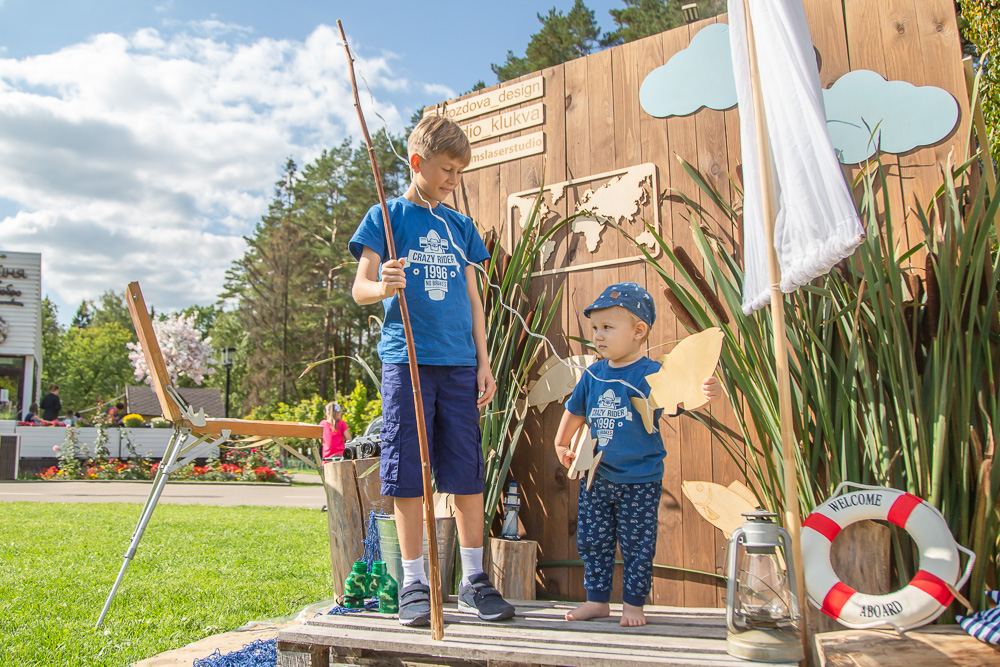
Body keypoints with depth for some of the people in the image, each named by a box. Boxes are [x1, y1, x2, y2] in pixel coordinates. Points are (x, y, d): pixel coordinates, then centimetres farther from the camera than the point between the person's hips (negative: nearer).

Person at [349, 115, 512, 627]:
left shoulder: (460, 226, 17)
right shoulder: (387, 216, 6)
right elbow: (360, 287, -1)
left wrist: (484, 363, 11)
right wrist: (383, 287, -25)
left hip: (459, 364, 4)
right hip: (407, 360, -3)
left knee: (468, 472, 4)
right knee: (409, 473, 0)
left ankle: (473, 580, 15)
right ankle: (413, 583, 12)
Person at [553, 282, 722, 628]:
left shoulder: (652, 374, -13)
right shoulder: (594, 374, 3)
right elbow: (575, 411, 17)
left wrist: (708, 391, -45)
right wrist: (561, 445, 23)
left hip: (640, 481, -5)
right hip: (597, 477, 5)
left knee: (637, 545, 7)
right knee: (591, 541, 12)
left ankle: (633, 603, 25)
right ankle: (597, 600, 28)